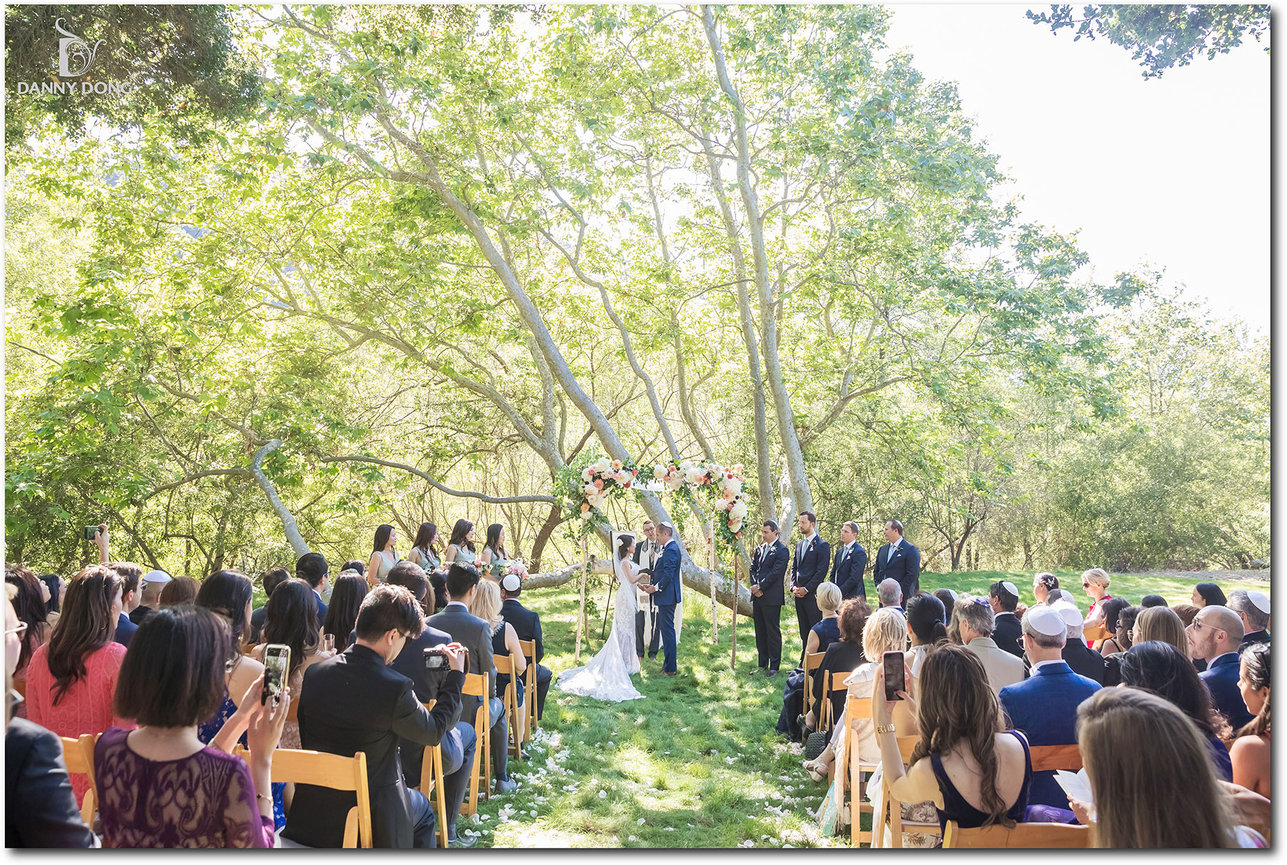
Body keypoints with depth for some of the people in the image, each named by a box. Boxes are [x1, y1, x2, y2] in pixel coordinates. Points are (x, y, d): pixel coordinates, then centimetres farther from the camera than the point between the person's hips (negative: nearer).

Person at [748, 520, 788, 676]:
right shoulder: (759, 549, 14)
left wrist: (760, 587, -14)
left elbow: (775, 573, -15)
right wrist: (755, 586, -3)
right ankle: (762, 665, 21)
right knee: (760, 632, 13)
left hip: (771, 597, -7)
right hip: (757, 596, 7)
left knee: (773, 632, -1)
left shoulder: (782, 550, -8)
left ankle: (774, 666, 6)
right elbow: (753, 568, 13)